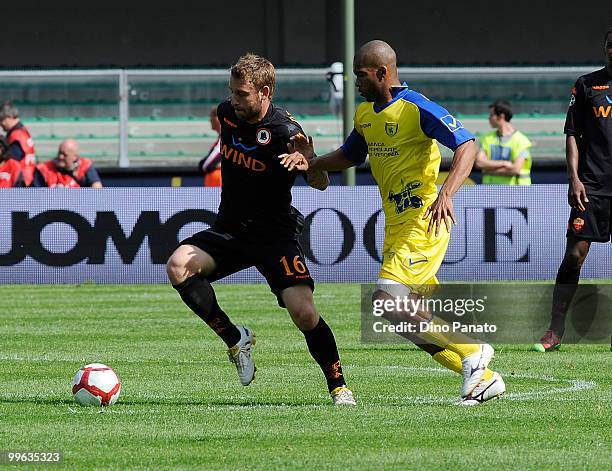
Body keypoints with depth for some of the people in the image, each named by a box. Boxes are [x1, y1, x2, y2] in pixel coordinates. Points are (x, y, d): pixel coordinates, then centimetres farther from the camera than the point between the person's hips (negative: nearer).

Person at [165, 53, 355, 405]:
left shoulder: (284, 131, -19)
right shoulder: (228, 113, -1)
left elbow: (321, 184, -20)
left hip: (275, 234, -5)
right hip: (229, 231, 5)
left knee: (304, 313, -21)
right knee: (179, 266, -22)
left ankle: (338, 386, 1)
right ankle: (235, 339, -5)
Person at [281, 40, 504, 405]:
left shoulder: (417, 108, -14)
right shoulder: (366, 114, 13)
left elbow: (467, 146, -20)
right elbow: (350, 156, 28)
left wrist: (446, 193, -34)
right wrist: (312, 162, 8)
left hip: (423, 221, -9)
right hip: (396, 225, 9)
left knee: (388, 300, -20)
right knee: (423, 322, 7)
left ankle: (472, 352, -10)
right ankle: (483, 378, 16)